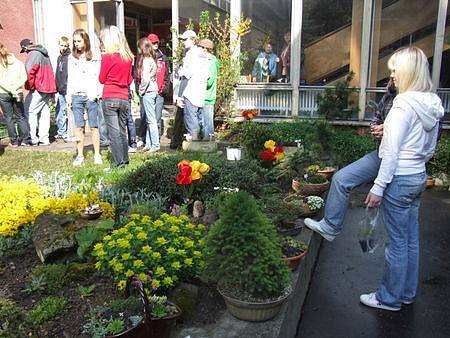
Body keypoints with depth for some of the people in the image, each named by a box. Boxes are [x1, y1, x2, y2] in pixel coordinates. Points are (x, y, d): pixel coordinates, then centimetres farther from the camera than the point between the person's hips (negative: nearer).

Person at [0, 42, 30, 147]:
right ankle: (25, 140, 8)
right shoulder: (17, 62, 4)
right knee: (20, 117, 10)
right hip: (18, 93, 2)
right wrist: (15, 89, -6)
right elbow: (24, 77, -3)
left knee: (9, 118, 5)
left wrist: (12, 91, -10)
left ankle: (14, 141, 8)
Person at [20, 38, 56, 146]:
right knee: (44, 113, 9)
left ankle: (33, 138, -4)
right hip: (48, 88, 9)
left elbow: (31, 71, -19)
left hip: (38, 89, -8)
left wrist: (30, 86, -8)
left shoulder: (33, 54, -9)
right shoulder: (44, 54, 18)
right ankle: (44, 139, 11)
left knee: (30, 112, -3)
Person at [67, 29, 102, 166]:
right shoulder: (72, 58, 14)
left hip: (91, 96, -3)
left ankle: (97, 154, 7)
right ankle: (80, 155, 10)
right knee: (79, 127, 4)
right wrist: (69, 96, 10)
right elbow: (70, 78, 16)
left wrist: (95, 94, -11)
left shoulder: (95, 57, 2)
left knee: (94, 126, -1)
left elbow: (98, 77, 0)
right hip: (76, 96, 3)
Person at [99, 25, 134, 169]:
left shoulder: (108, 56, -8)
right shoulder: (128, 56, 7)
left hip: (109, 98, -5)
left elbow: (102, 79, 1)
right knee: (122, 131, 14)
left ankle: (118, 163, -2)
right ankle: (125, 160, 19)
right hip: (124, 98, 5)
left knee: (114, 132, -3)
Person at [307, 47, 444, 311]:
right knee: (411, 238, 17)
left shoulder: (404, 104, -19)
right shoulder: (433, 104, 6)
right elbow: (430, 150, 13)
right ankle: (407, 292, 33)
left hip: (400, 180, -9)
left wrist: (379, 187, -16)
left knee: (398, 242, 4)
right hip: (419, 177, 9)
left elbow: (392, 152, -20)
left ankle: (390, 298, 20)